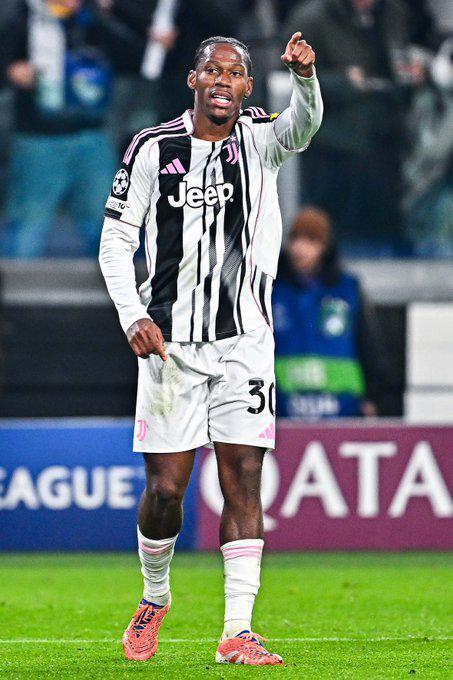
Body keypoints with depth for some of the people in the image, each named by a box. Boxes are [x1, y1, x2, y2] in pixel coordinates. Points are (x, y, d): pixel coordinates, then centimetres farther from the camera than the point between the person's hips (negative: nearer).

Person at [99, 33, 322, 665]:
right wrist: (133, 315, -9)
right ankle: (155, 595, 27)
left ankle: (237, 631, -5)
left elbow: (302, 124, -22)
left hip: (244, 340, 1)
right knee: (166, 487, -1)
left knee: (243, 480, -6)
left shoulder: (258, 140, 1)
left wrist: (305, 78, -43)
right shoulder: (154, 148, 1)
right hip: (171, 340, -1)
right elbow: (116, 239, 4)